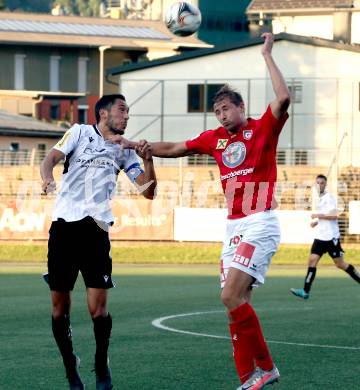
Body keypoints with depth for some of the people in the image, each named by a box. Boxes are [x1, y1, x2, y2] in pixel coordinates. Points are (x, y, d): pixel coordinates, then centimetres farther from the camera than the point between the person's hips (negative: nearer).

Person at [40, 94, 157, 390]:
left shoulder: (124, 151, 17)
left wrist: (148, 160, -4)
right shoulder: (80, 133, 10)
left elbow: (148, 191, 13)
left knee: (98, 308, -10)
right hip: (64, 225, -1)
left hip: (96, 229, 1)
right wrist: (47, 177, -24)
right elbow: (52, 157, -2)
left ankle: (102, 365, 12)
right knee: (60, 307, 2)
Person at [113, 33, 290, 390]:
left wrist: (267, 55, -17)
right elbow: (173, 149, 25)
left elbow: (283, 98, -22)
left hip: (260, 223, -7)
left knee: (231, 296, -18)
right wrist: (135, 145, 19)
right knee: (237, 303, 3)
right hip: (233, 226, 7)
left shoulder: (263, 129, -4)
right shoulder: (214, 138, 13)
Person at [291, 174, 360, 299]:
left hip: (331, 236, -8)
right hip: (320, 237, 8)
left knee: (340, 264, -3)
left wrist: (318, 216, -16)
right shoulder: (320, 199, 17)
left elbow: (334, 215, -20)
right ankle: (306, 291, -10)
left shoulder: (329, 197, -9)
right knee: (312, 260, -4)